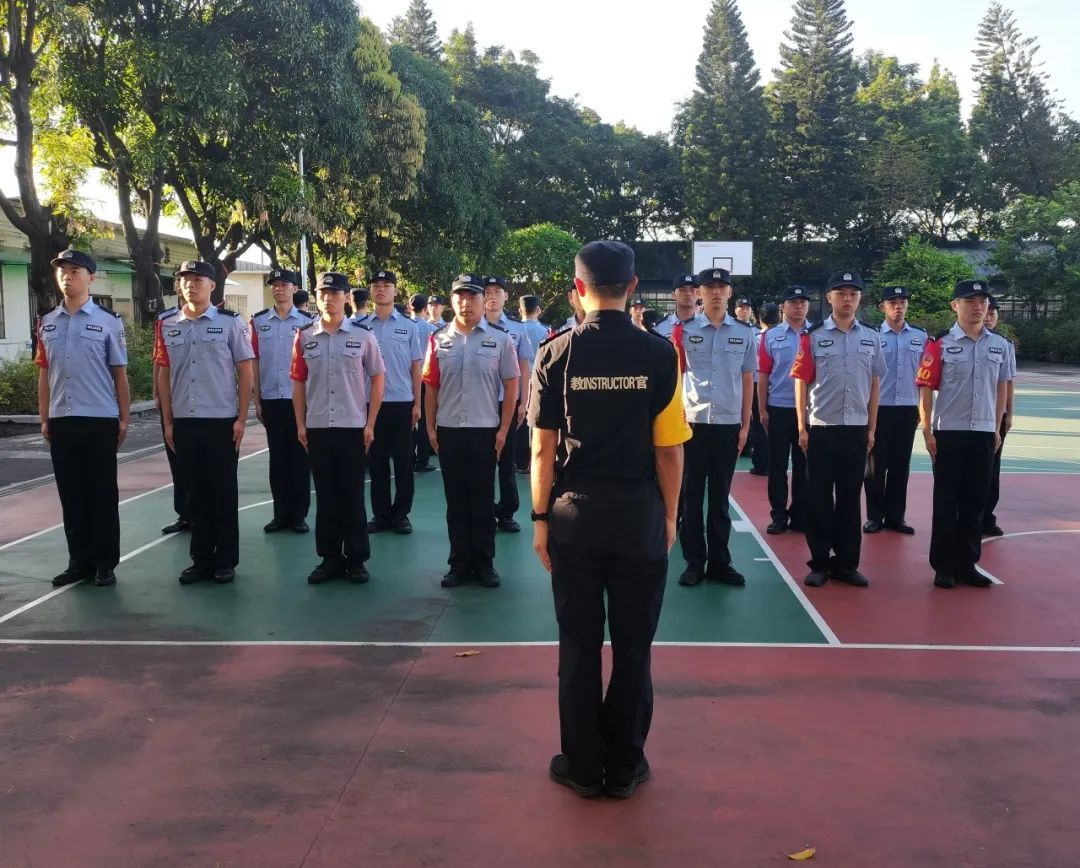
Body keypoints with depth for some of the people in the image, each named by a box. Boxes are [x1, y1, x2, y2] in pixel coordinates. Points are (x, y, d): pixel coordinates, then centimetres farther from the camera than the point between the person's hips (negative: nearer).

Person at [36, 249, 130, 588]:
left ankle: (105, 563, 12)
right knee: (71, 494, 9)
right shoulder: (46, 323, 10)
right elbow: (44, 373, 13)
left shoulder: (108, 322, -2)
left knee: (102, 494, 3)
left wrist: (124, 419, -2)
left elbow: (120, 374, 0)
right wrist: (44, 418, 9)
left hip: (100, 420, -4)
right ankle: (80, 561, 18)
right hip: (62, 421, 4)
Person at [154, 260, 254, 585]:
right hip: (184, 422, 3)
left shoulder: (230, 322, -2)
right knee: (196, 493, 10)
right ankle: (201, 560, 19)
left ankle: (225, 561, 14)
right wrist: (168, 422, 7)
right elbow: (163, 375, 11)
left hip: (221, 420, -3)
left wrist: (241, 419, -7)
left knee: (223, 493, 4)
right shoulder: (167, 326, 9)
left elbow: (246, 372, -2)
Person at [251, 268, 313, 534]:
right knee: (277, 457, 8)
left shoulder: (307, 321, 1)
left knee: (299, 457, 4)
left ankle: (299, 514, 13)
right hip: (271, 399, 2)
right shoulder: (258, 321, 6)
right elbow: (255, 362, 6)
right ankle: (281, 513, 17)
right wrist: (256, 400, 3)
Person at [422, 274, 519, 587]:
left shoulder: (499, 338, -2)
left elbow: (511, 386, 0)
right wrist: (430, 427, 4)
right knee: (455, 500, 9)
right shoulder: (438, 339, 4)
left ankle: (484, 562, 17)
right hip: (448, 431, 2)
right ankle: (459, 562, 19)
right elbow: (431, 386, 7)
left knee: (483, 500, 6)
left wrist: (503, 429, -4)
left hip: (485, 430, -2)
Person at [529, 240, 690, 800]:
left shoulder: (556, 353, -5)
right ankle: (624, 767, 21)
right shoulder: (659, 353, -6)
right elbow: (670, 450, -5)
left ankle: (582, 767, 20)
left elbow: (543, 448, -5)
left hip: (575, 511, 0)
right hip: (639, 512, 0)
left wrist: (540, 517, 5)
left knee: (579, 644, 10)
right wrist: (669, 516, 7)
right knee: (633, 645, 11)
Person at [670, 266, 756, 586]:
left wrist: (745, 425, 6)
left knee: (720, 497, 10)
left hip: (728, 424, 1)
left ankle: (719, 562, 19)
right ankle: (694, 562, 15)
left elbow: (747, 380, 8)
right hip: (691, 422, -1)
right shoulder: (684, 330, 0)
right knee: (691, 495, 5)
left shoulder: (744, 332, 5)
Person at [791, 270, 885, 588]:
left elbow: (874, 384, 10)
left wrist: (872, 428, 7)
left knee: (850, 497, 8)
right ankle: (819, 563, 13)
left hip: (856, 429, 2)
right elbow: (801, 382, -2)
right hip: (821, 428, -2)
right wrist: (802, 427, -5)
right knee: (819, 497, 3)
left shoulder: (871, 337, 7)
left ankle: (846, 563, 17)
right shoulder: (813, 336, -2)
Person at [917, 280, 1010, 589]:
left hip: (984, 433, 4)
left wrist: (997, 429, 11)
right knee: (946, 501, 4)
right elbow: (926, 388, -6)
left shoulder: (1000, 345, 6)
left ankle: (967, 564, 20)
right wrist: (927, 431, -10)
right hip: (948, 433, -3)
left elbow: (1002, 388, 13)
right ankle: (944, 566, 12)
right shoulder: (940, 344, -6)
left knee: (975, 501, 9)